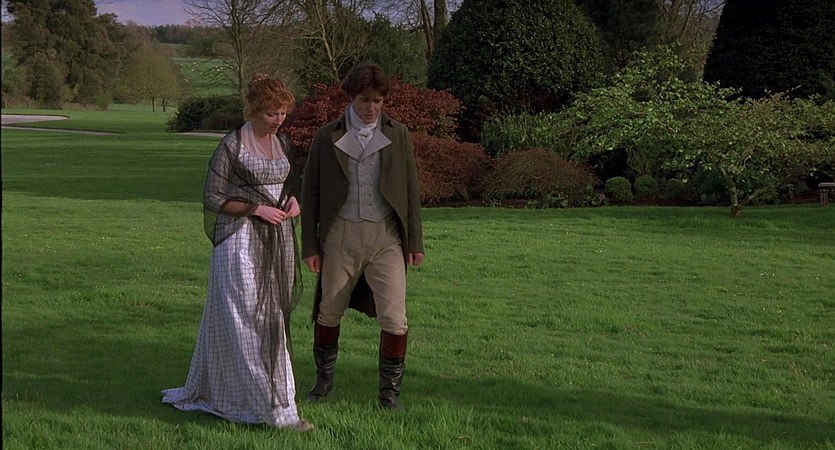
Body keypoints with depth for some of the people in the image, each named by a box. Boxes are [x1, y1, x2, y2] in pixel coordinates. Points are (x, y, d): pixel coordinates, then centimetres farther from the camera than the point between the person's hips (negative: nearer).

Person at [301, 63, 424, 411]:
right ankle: (324, 380, 30)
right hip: (341, 235, 0)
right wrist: (310, 245, 2)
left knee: (394, 317, -8)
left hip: (386, 236, 0)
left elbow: (411, 190, 9)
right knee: (329, 313, 9)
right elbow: (310, 193, 7)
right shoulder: (327, 137, 4)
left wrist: (415, 241, 5)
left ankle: (389, 391, 6)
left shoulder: (398, 135, 6)